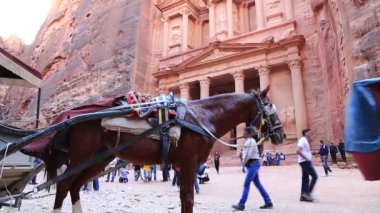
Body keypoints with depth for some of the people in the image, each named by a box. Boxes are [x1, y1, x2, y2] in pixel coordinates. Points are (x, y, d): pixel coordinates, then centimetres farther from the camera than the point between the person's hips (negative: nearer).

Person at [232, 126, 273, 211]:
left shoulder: (250, 141, -15)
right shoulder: (248, 141, 15)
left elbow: (248, 155, -20)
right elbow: (246, 154, 19)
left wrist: (243, 163, -8)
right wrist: (245, 163, 8)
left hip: (253, 164, -10)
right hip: (252, 165, 10)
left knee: (246, 185, -6)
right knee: (258, 184, 13)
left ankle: (241, 204, -1)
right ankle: (268, 202, 19)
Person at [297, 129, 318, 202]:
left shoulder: (305, 140, 19)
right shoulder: (303, 140, -13)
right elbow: (298, 151, -24)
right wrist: (306, 158, -21)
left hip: (305, 162, 10)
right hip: (305, 162, -10)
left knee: (305, 179, 10)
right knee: (314, 176, -9)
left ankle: (303, 196, 12)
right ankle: (307, 193, -7)